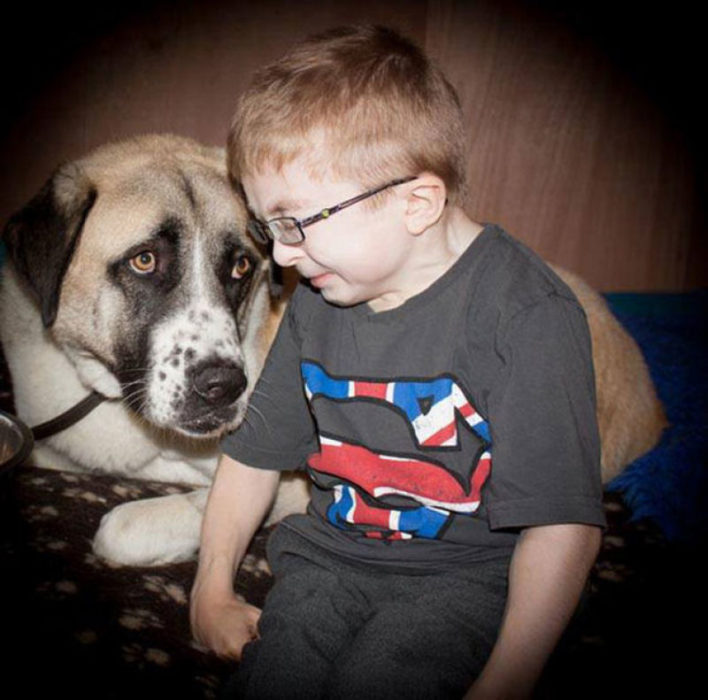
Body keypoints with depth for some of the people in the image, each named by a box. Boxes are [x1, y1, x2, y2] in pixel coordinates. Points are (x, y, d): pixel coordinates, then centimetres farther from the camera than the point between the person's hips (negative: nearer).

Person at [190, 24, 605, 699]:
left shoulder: (527, 315, -19)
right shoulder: (317, 300, 2)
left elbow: (563, 521, -20)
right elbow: (254, 452, 11)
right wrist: (212, 590, 7)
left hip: (467, 572, -4)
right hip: (331, 553, 5)